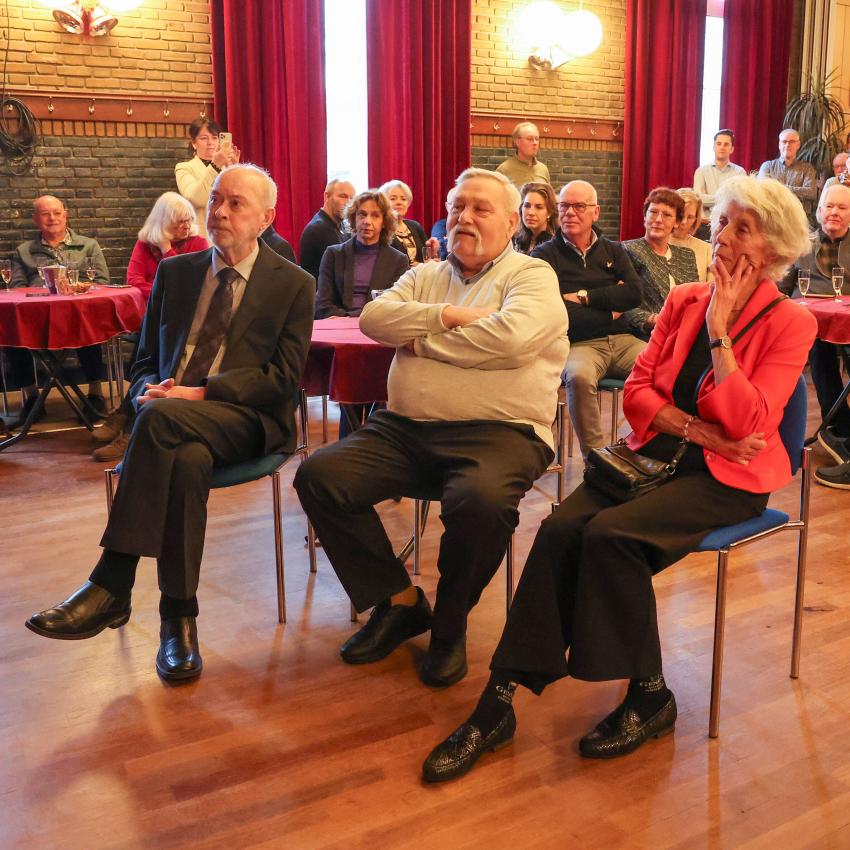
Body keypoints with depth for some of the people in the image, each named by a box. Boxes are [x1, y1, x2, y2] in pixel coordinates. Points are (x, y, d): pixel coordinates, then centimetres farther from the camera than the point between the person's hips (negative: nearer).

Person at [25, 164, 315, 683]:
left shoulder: (293, 284, 6)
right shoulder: (174, 273, 19)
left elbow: (284, 377, -4)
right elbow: (146, 361, 20)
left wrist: (198, 394, -15)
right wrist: (152, 390, -7)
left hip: (246, 420, -3)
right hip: (175, 421, 3)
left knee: (161, 417, -35)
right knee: (186, 460, -35)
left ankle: (111, 587, -32)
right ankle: (179, 617, -29)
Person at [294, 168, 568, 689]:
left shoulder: (531, 275, 5)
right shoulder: (425, 276, 22)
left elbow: (509, 338, -17)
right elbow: (374, 318, 3)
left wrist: (422, 337, -4)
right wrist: (447, 315, -8)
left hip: (497, 431, -5)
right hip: (405, 429, 5)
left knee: (480, 501, -36)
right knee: (319, 476, -14)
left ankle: (450, 624, -5)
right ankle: (400, 602, 2)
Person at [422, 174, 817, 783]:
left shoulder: (789, 322, -5)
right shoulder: (684, 300, 10)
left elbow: (749, 424, -16)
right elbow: (637, 390, 4)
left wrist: (719, 332, -16)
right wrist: (698, 431, -12)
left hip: (729, 478, -4)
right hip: (658, 454, 5)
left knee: (610, 533, -29)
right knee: (560, 528, -23)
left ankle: (650, 698, -9)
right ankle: (499, 701, -20)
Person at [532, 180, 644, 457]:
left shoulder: (614, 251, 19)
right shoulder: (545, 255, 6)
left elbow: (635, 293, 2)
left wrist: (584, 296, -4)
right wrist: (611, 304, -1)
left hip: (623, 340, 4)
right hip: (581, 344, -4)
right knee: (579, 376, -37)